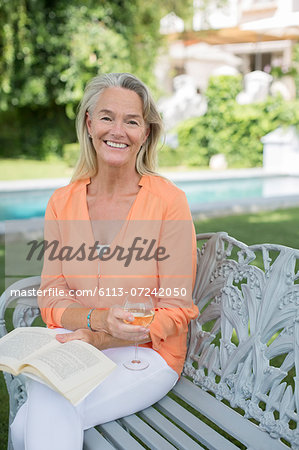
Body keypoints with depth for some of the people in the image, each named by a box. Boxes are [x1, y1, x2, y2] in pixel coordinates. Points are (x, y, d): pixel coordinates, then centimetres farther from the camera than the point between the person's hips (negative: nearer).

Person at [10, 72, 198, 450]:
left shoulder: (169, 201, -10)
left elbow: (176, 311, -8)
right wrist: (99, 319, -19)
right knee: (44, 406, -25)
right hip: (74, 345, 4)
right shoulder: (62, 202, 1)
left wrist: (95, 340, -17)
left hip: (146, 353, -3)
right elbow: (51, 301, 1)